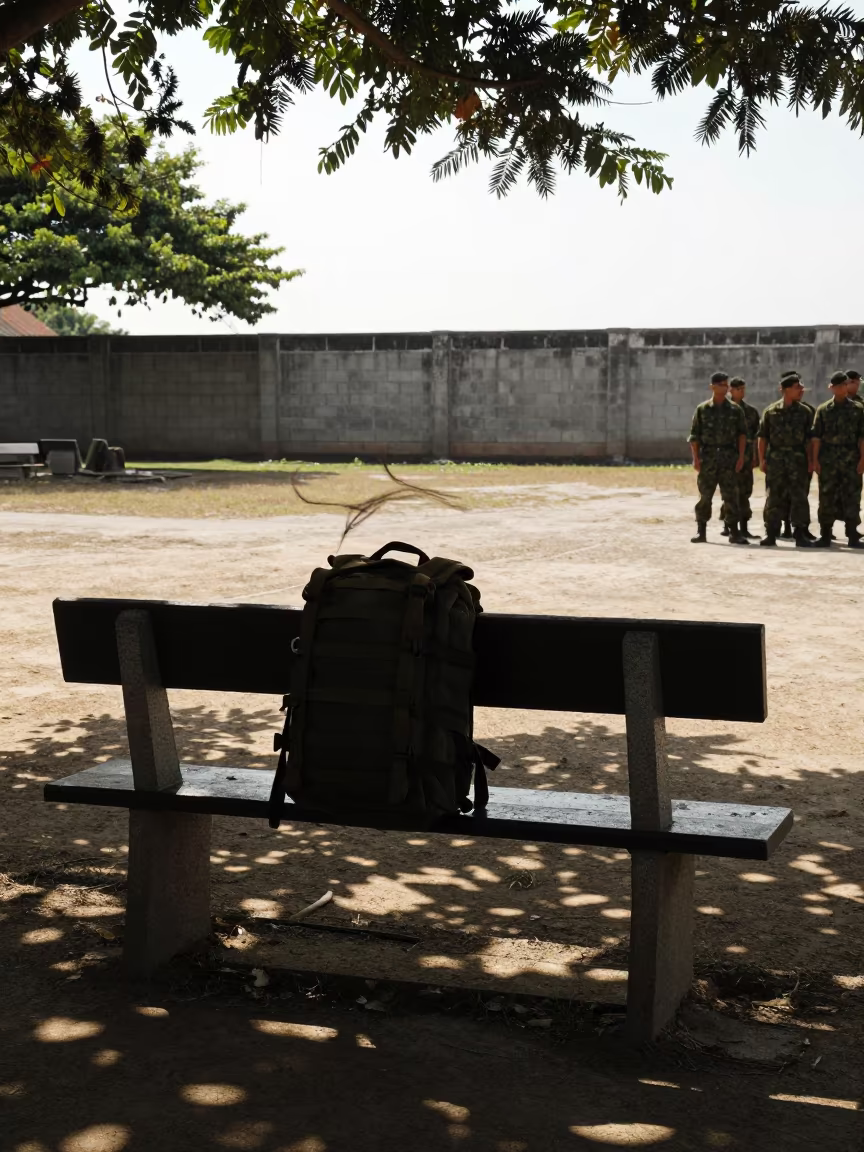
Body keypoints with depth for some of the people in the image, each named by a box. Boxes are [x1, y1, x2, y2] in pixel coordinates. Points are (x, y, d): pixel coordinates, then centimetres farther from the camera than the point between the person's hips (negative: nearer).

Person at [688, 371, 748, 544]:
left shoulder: (735, 410, 7)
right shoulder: (702, 409, 5)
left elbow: (742, 434, 6)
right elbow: (694, 435, 3)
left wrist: (741, 457, -4)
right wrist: (696, 458, -5)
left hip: (729, 458, 1)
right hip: (707, 457, 0)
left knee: (731, 496, 0)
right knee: (704, 496, 1)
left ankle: (734, 532, 3)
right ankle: (701, 531, 7)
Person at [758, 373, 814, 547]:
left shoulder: (803, 412, 6)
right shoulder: (771, 411, 3)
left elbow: (808, 439, 8)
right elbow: (762, 436, 4)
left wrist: (810, 460, 2)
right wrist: (762, 459, -1)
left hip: (797, 459, 1)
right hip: (775, 459, -1)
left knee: (799, 496, -2)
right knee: (774, 497, 2)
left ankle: (800, 534, 3)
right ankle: (771, 534, 8)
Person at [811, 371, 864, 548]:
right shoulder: (823, 410, 6)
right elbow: (816, 437, 4)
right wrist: (815, 460, -3)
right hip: (828, 460, 0)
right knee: (826, 498, 1)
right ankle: (825, 536, 7)